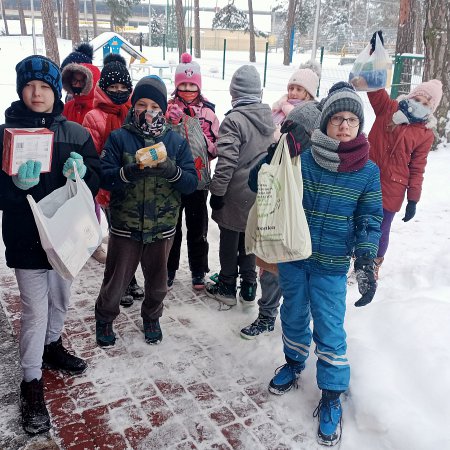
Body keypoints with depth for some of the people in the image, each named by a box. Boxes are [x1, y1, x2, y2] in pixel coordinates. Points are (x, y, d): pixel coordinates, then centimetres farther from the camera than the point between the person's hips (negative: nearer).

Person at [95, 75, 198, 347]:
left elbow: (192, 183, -5)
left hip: (163, 228, 2)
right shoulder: (119, 138, -4)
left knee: (157, 280, 18)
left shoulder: (176, 141, 1)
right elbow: (104, 177, -12)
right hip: (125, 226, -1)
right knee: (116, 280, 11)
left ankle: (152, 317, 45)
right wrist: (129, 172, -31)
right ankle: (105, 319, 40)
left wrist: (173, 171, -25)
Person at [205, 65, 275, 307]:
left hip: (236, 196, -6)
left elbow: (226, 162, -22)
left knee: (229, 242, 10)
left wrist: (217, 191, -12)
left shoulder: (234, 120, -19)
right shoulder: (270, 117, 3)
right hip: (259, 194, 6)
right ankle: (249, 289, 27)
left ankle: (227, 288, 24)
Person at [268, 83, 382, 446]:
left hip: (331, 265, -1)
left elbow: (370, 220, -3)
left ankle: (332, 397, 20)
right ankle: (293, 364, 43)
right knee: (294, 315, 18)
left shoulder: (368, 172, -6)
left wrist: (366, 263, -11)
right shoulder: (303, 159, -7)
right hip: (293, 256, 2)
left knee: (329, 328, 3)